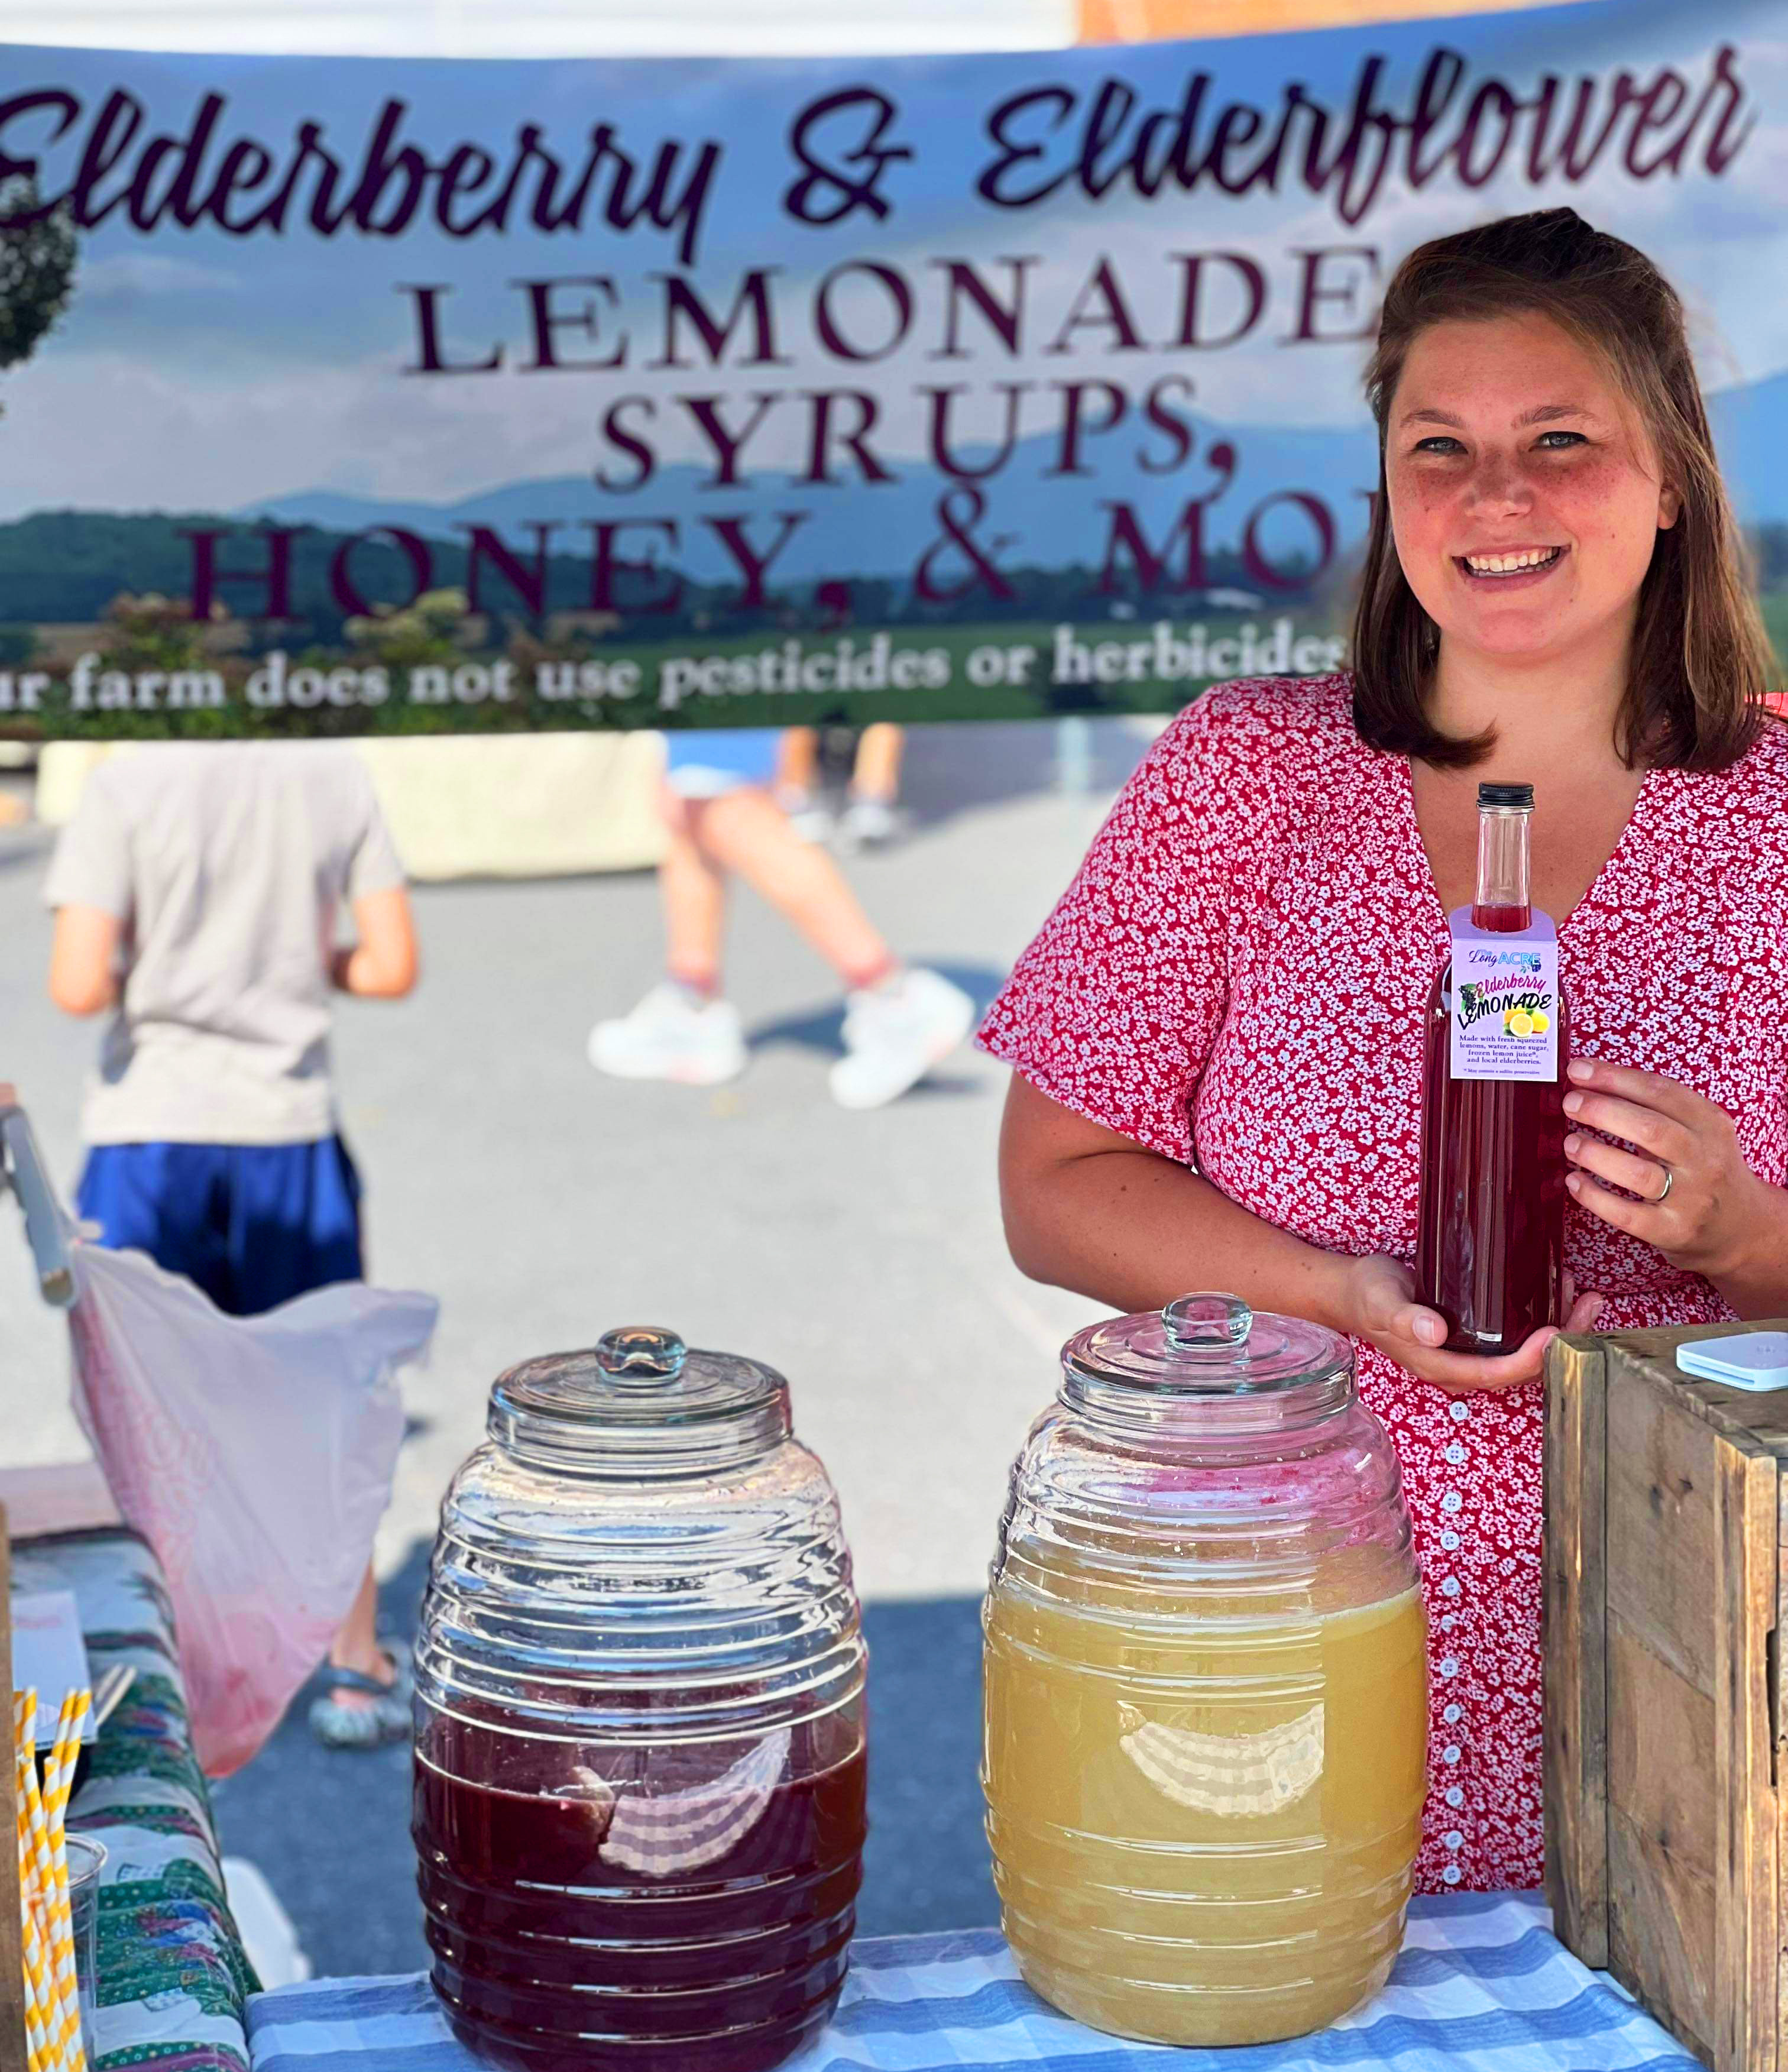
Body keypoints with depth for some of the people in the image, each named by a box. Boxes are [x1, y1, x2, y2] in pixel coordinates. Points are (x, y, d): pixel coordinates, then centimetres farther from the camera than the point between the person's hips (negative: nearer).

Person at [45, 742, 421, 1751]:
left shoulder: (125, 788, -9)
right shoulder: (338, 772, -2)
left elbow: (78, 986, -15)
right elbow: (393, 967, 0)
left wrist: (142, 971, 7)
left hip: (151, 1134, -2)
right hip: (291, 1133, 2)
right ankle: (357, 1669, 18)